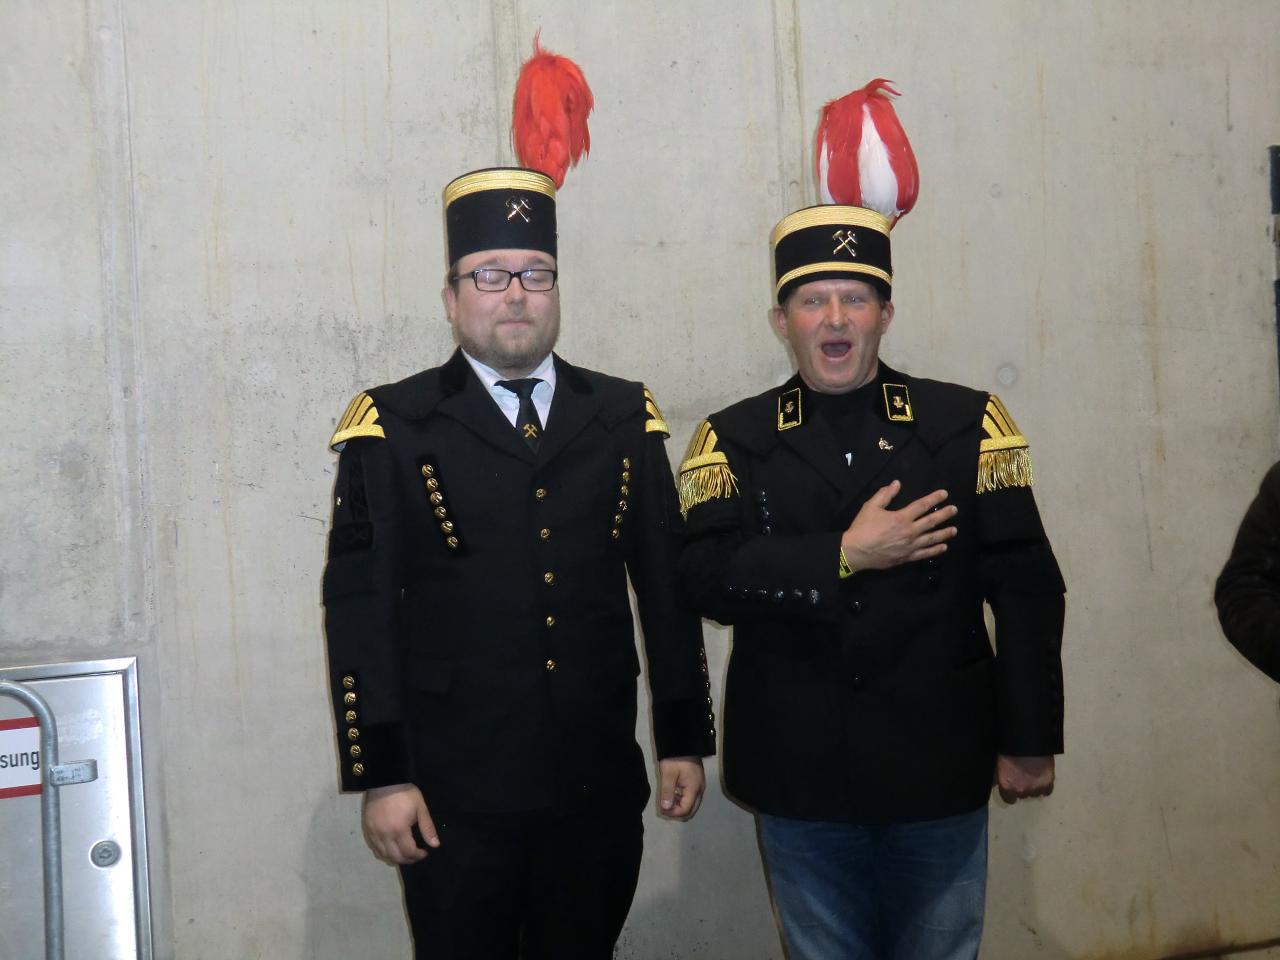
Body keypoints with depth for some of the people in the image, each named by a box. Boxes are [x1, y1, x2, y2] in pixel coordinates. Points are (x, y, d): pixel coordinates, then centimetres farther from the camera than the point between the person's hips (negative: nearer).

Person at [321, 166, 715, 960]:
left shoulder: (626, 419, 7)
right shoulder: (394, 427, -2)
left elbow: (667, 586, 9)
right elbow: (359, 609, -5)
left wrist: (684, 741, 8)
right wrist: (382, 776, -9)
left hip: (600, 788, 3)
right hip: (455, 795, -2)